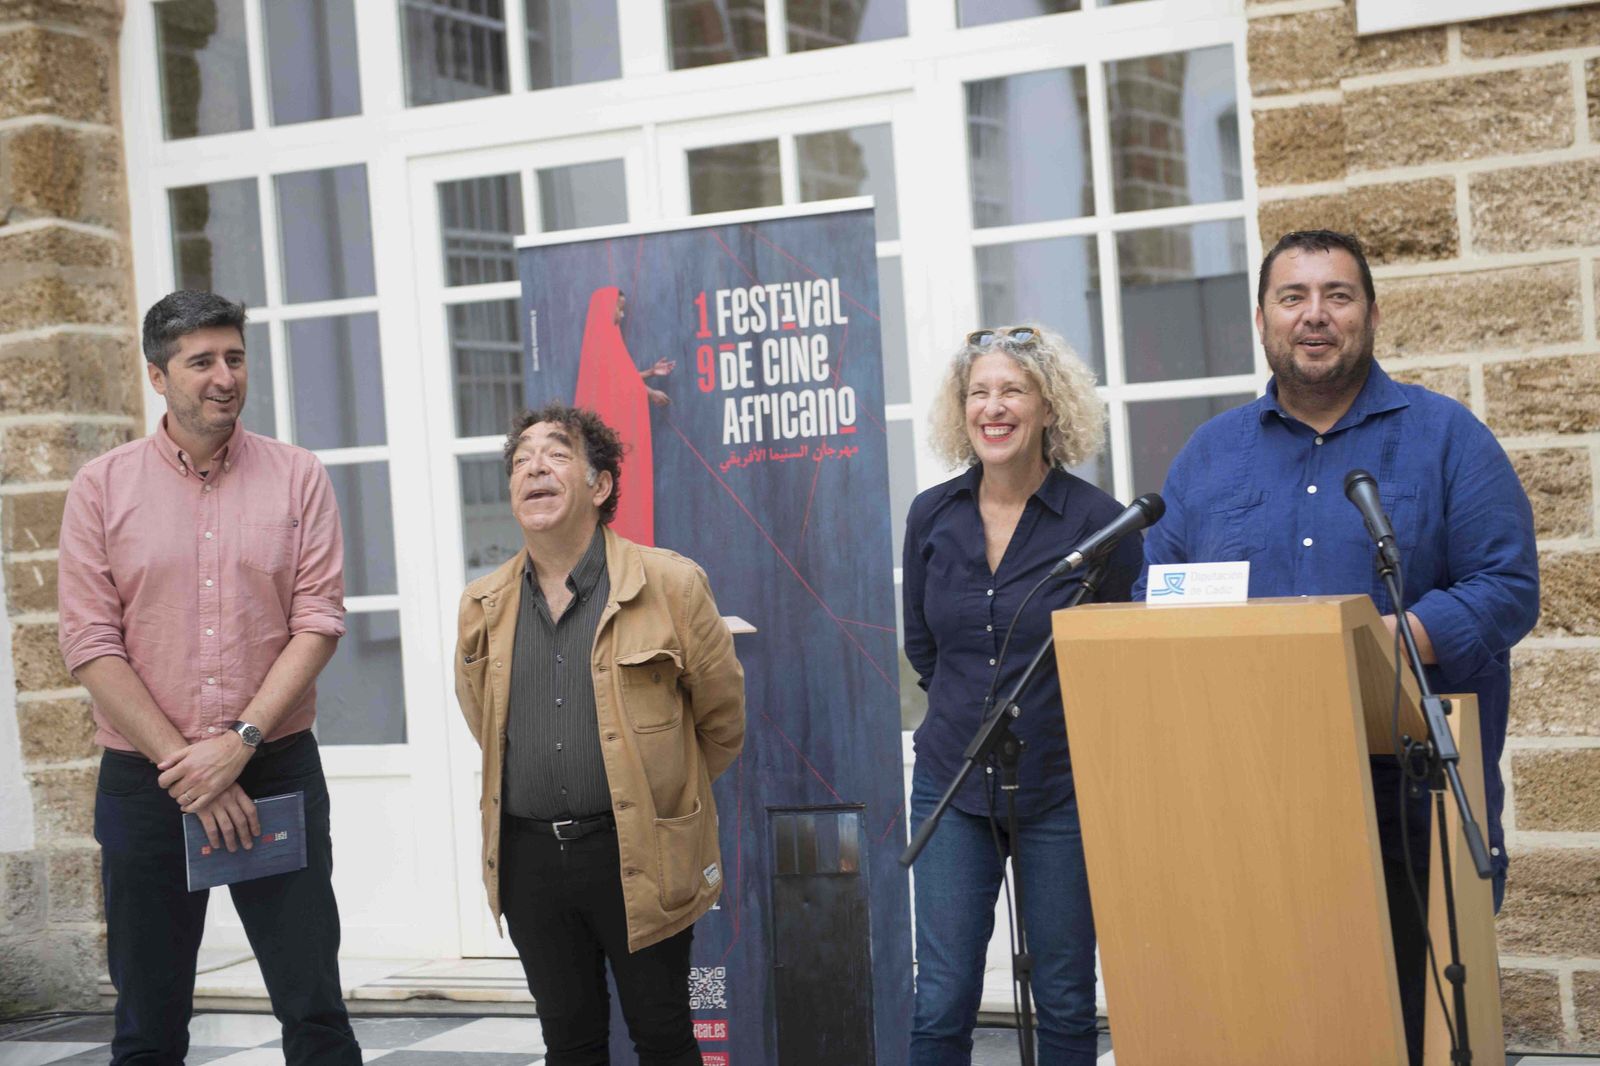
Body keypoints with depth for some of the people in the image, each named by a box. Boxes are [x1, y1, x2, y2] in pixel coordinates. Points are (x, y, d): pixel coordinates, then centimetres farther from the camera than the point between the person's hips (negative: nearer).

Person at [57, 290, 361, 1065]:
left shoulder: (298, 479, 3)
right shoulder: (102, 488, 2)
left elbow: (318, 622, -3)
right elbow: (91, 645, -4)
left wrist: (239, 743, -14)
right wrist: (183, 764, -11)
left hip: (277, 769, 0)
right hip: (145, 782, 0)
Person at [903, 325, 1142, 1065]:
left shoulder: (1097, 521, -9)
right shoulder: (932, 516, 2)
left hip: (1060, 788, -2)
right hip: (951, 781, 3)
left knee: (1065, 1002, 8)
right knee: (939, 1003, 2)